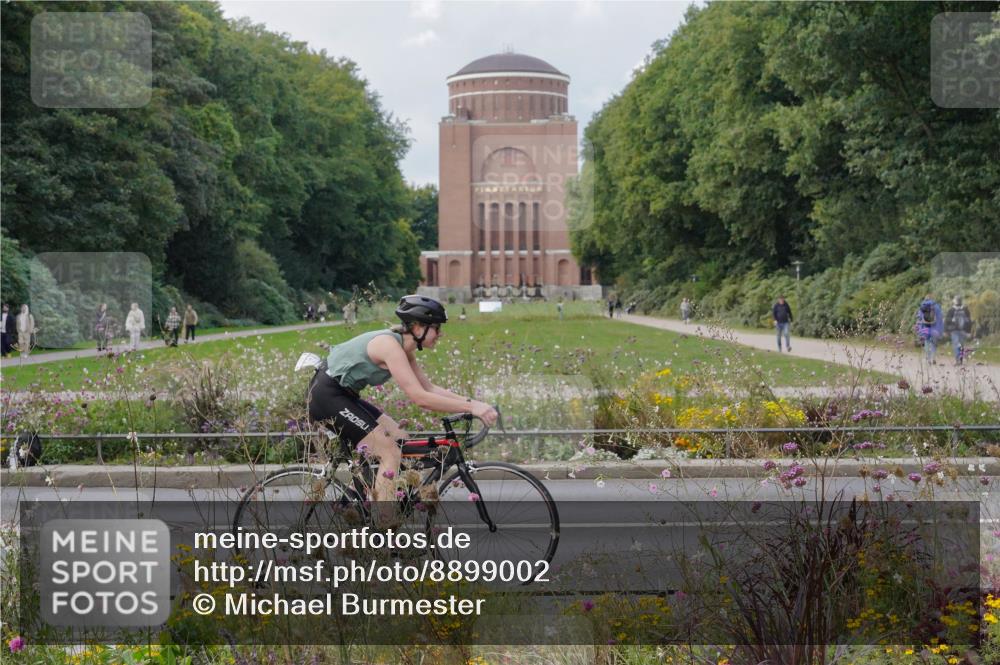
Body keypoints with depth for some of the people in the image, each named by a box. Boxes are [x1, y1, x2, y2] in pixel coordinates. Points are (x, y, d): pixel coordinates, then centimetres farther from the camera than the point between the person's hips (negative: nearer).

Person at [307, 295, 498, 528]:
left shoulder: (405, 348, 7)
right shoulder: (390, 345, -23)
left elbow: (430, 388, 10)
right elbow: (420, 398, -29)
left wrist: (473, 403, -2)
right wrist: (470, 407, -28)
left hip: (342, 395, 10)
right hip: (326, 395, -10)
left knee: (400, 440, 9)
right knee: (390, 452, -13)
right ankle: (384, 528, -13)